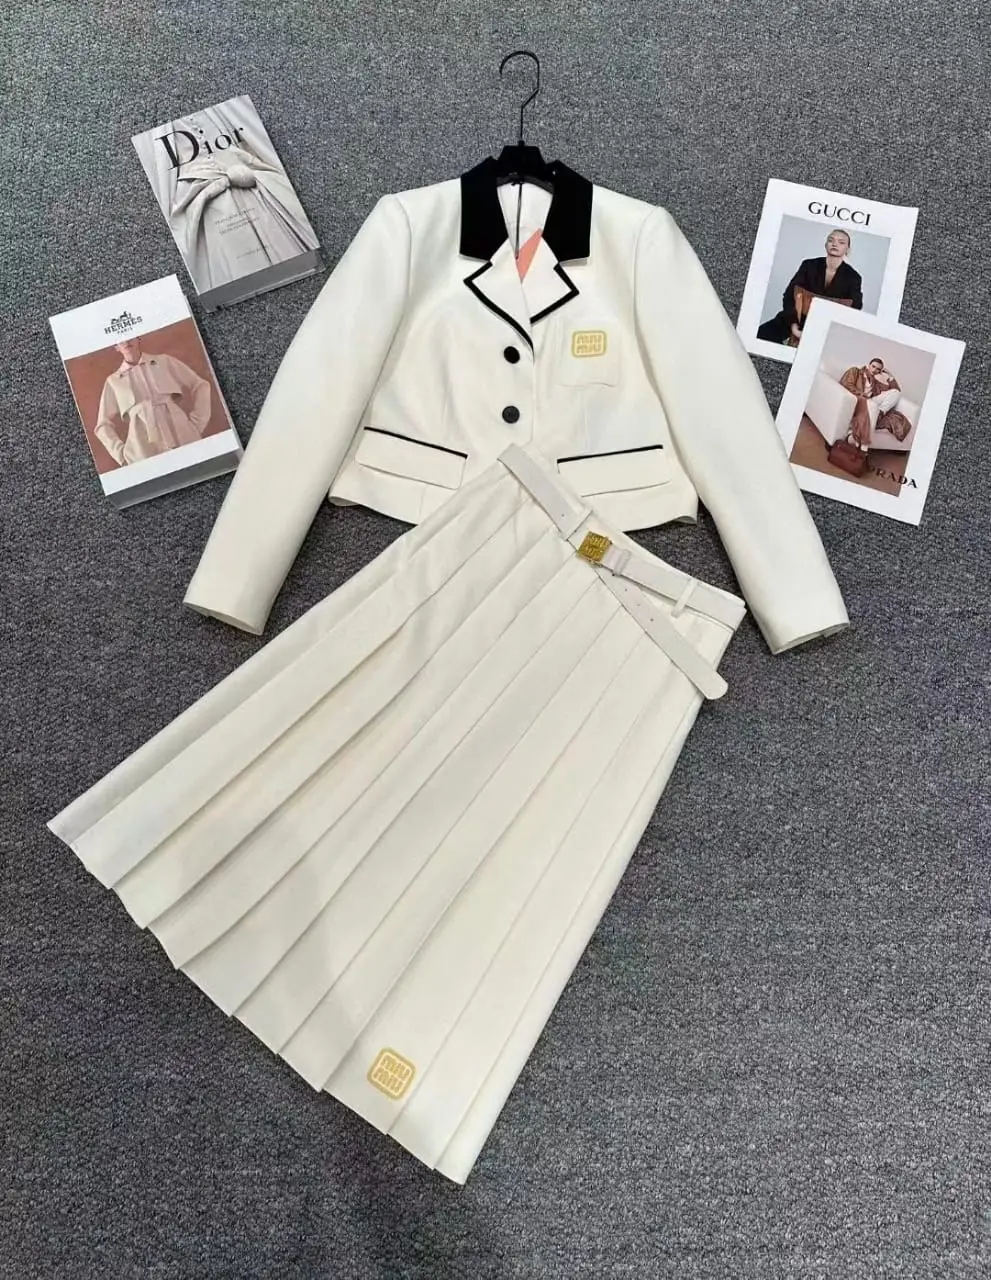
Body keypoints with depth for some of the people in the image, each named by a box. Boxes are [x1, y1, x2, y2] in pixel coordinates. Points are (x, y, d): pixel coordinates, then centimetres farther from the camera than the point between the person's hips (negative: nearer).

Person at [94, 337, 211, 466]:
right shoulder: (113, 381, 16)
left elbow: (201, 386, 13)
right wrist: (121, 454, 1)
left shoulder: (165, 361, 15)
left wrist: (196, 424, 1)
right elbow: (103, 426, 16)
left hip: (185, 440, 0)